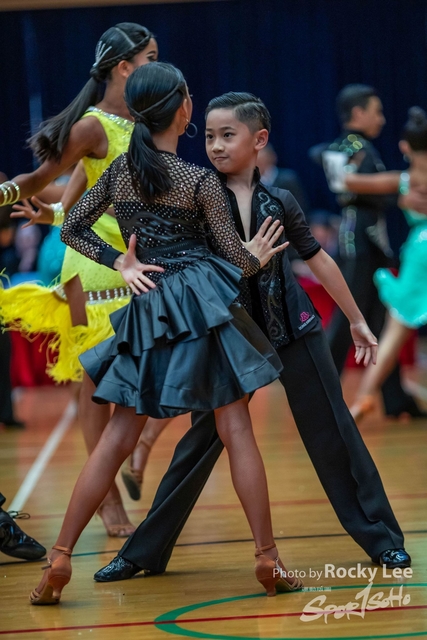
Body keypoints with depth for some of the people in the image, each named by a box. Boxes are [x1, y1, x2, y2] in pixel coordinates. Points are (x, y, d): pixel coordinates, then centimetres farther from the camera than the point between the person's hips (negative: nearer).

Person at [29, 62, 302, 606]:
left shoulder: (120, 170, 6)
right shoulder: (201, 181, -6)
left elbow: (72, 230, 13)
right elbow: (237, 258, -2)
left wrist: (120, 264, 7)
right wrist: (256, 257, 19)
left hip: (147, 309, 4)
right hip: (202, 301, -4)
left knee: (118, 438, 6)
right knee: (236, 430, 1)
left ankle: (59, 559, 1)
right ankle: (268, 561, 1)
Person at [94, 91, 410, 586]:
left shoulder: (279, 202, 0)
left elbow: (318, 259, 10)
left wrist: (356, 320, 15)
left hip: (293, 331, 0)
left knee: (332, 431, 1)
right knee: (202, 440, 2)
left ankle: (382, 538, 11)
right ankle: (143, 552, 11)